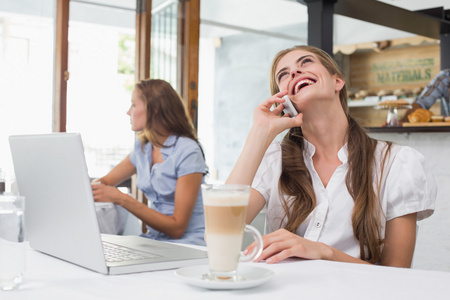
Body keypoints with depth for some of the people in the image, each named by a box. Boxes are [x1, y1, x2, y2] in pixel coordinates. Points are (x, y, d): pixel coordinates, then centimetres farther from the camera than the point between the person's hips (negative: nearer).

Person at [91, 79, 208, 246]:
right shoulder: (143, 147, 8)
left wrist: (122, 199, -23)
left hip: (187, 244, -6)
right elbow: (105, 181, 20)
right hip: (154, 238, 7)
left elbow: (177, 228, -18)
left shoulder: (188, 152, -15)